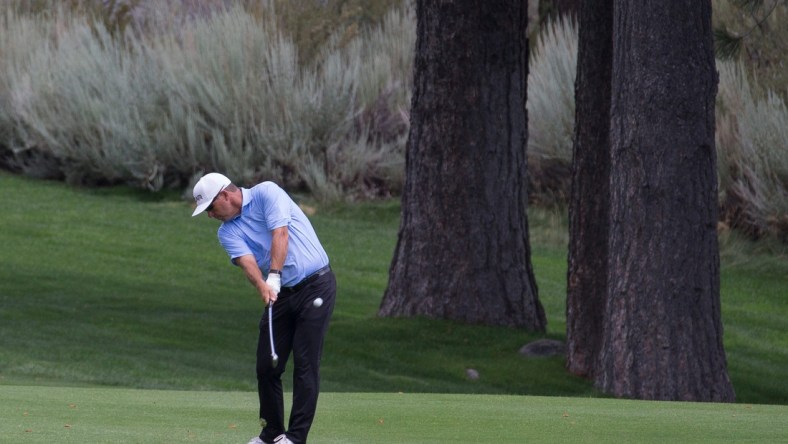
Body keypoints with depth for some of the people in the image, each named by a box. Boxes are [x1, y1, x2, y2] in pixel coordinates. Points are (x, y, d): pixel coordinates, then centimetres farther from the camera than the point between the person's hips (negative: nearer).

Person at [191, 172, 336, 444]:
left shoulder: (266, 193, -8)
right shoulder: (227, 232, 4)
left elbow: (280, 234, -21)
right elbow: (247, 262, -14)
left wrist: (274, 276, -31)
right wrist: (262, 287, -34)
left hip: (315, 286, -6)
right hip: (280, 294, 6)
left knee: (306, 363, -9)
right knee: (267, 365, 4)